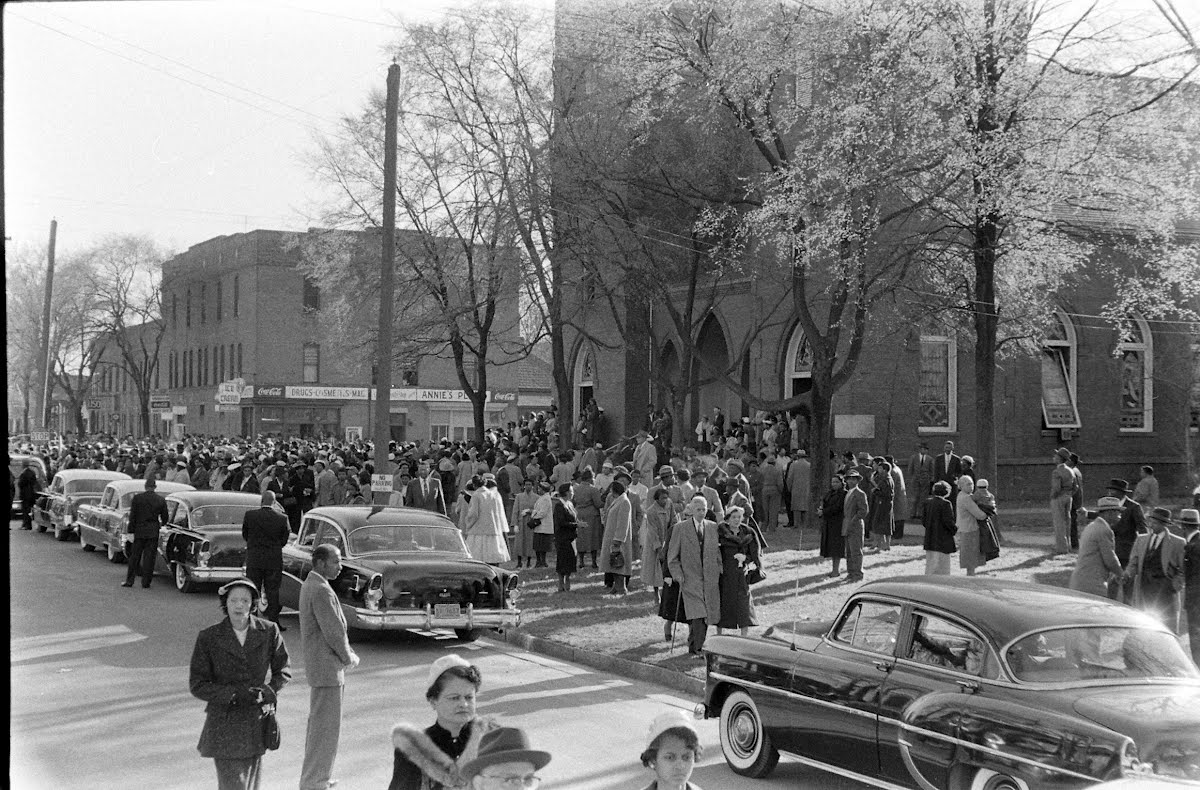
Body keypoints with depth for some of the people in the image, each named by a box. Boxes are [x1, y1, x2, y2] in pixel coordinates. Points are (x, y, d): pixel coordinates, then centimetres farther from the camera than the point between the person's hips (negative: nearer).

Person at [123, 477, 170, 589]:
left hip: (139, 532, 0)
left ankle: (129, 581, 9)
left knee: (134, 557, 7)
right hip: (153, 533, 0)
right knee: (149, 558, 4)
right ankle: (146, 583, 4)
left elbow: (132, 516, -5)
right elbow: (165, 517, 7)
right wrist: (161, 525, 28)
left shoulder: (137, 498, -5)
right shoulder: (161, 500, -1)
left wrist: (130, 531, 0)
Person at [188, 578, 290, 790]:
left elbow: (284, 669, 9)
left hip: (258, 721, 3)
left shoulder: (268, 631, 0)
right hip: (224, 724, -2)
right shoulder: (208, 638, -6)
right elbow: (197, 685, -4)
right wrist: (234, 694, -18)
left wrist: (270, 691, -12)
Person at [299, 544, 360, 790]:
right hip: (327, 669, -11)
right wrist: (348, 658, -7)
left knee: (317, 725, 21)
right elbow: (334, 632, -22)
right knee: (326, 728, -4)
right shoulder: (321, 591, -21)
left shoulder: (310, 585, 12)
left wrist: (347, 654, 8)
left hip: (317, 666, 11)